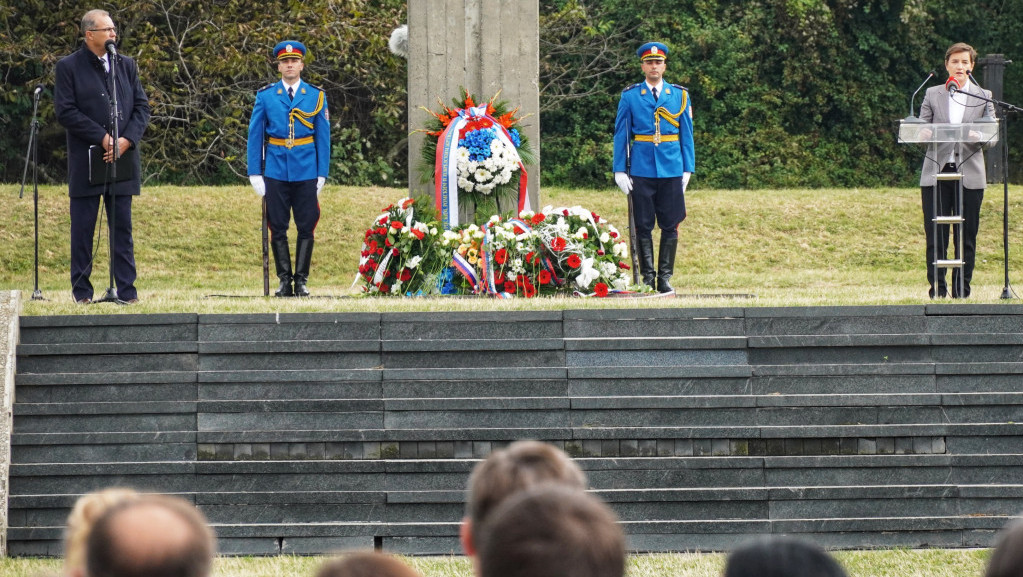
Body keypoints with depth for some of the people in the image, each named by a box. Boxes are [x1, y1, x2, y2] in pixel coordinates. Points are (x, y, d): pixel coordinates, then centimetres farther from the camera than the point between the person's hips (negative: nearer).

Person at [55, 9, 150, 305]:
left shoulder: (126, 65, 12)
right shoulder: (69, 67, -1)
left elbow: (142, 107, 9)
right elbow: (65, 112, -9)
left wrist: (126, 140, -8)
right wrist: (103, 138, -13)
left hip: (123, 159, 3)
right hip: (86, 159, -3)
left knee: (122, 227, 3)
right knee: (83, 227, 1)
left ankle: (126, 290, 5)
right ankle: (81, 290, 6)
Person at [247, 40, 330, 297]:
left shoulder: (316, 97, 6)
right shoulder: (265, 96, 6)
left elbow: (323, 138, 6)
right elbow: (255, 136, 6)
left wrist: (322, 174, 0)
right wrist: (255, 173, -1)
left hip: (306, 172, 0)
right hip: (275, 172, 0)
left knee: (306, 228, -1)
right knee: (278, 228, 1)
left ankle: (301, 280, 5)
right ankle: (285, 280, 7)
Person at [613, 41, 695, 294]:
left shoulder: (680, 95, 8)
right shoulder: (630, 96, 5)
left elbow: (686, 134, 10)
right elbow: (621, 134, 5)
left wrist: (688, 169, 3)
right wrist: (620, 170, -2)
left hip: (671, 169, 1)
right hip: (641, 171, -1)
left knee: (670, 226, 1)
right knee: (643, 226, 0)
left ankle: (665, 278, 7)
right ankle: (647, 278, 5)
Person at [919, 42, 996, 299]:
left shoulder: (984, 97, 11)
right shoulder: (932, 95, 12)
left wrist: (978, 136, -18)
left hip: (969, 174, 0)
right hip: (936, 173, 0)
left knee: (967, 236, 0)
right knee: (935, 235, -4)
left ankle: (962, 290, 6)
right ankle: (937, 288, 0)